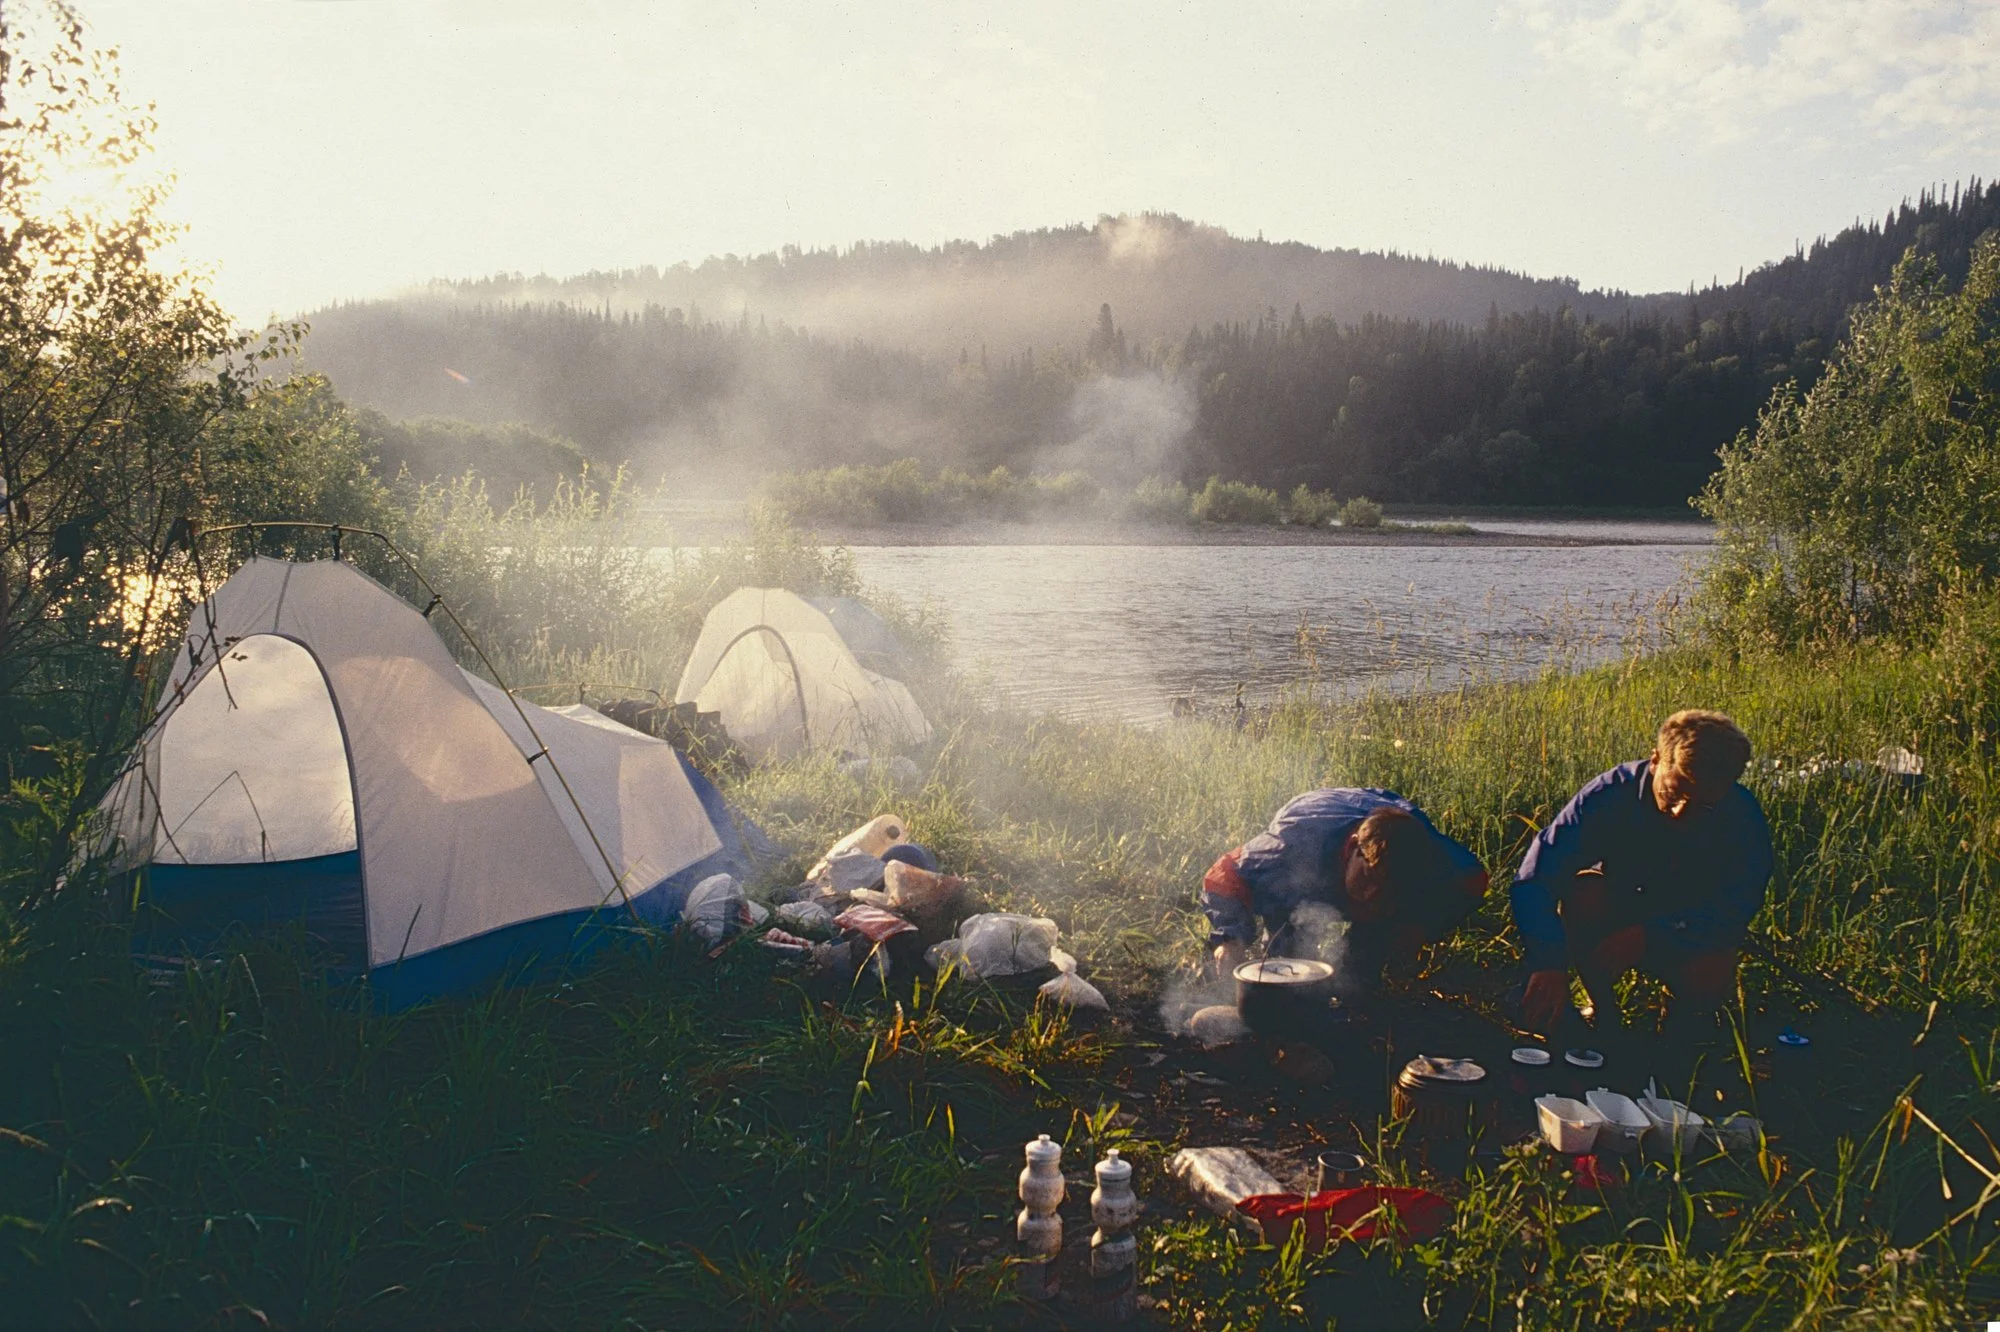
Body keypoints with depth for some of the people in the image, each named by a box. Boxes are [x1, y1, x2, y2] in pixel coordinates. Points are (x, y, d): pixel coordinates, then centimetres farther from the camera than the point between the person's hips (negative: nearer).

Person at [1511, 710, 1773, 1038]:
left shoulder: (1743, 816, -22)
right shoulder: (1612, 793, -27)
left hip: (1685, 934, 1)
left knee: (1708, 984, -31)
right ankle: (1601, 1005, -9)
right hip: (1618, 911, 0)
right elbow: (1534, 879, -35)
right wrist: (1549, 964, -50)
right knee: (1584, 892, -32)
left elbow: (1734, 912, -23)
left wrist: (1647, 935, -38)